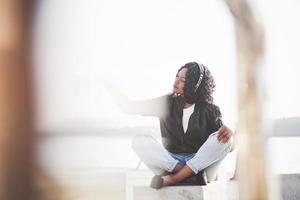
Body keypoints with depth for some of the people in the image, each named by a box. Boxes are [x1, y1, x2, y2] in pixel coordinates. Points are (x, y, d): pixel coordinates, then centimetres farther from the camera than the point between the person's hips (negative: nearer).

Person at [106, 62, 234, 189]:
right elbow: (129, 107, 7)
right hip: (171, 162, 1)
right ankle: (192, 177, -28)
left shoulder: (209, 109, 0)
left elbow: (229, 145, -3)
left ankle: (172, 179, -29)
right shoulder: (167, 103, 6)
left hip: (201, 164, -1)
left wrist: (228, 132, -26)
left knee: (222, 138, -27)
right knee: (139, 141, -21)